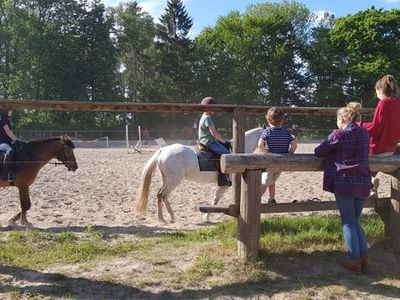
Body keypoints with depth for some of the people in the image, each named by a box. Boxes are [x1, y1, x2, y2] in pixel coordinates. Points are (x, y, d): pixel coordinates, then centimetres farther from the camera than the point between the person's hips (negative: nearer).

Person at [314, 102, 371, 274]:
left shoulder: (339, 135, -11)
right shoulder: (365, 134, 8)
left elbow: (319, 152, -4)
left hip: (344, 183, -6)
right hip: (363, 183, 6)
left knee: (348, 223, 4)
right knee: (355, 221, 17)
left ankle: (355, 261, 9)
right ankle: (363, 258, 17)